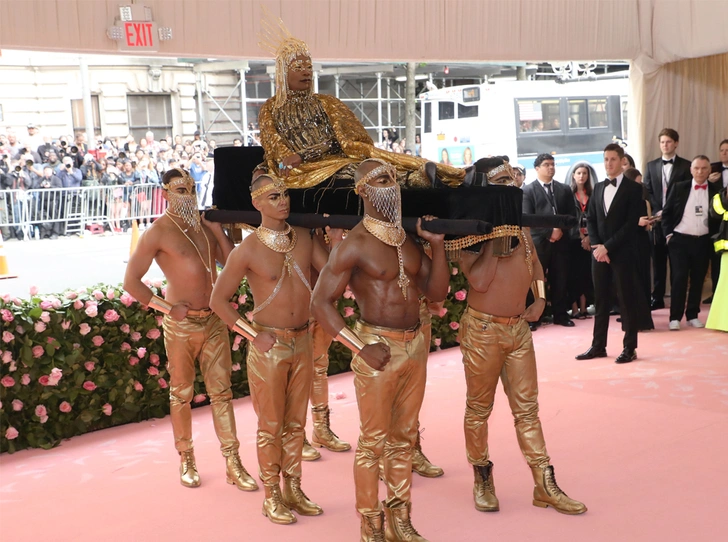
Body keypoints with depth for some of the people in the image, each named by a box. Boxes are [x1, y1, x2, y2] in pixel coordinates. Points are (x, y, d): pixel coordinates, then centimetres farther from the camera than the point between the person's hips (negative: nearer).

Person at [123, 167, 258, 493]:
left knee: (221, 390, 5)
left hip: (214, 320, 5)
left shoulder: (203, 225, 9)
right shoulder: (158, 232, -8)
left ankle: (232, 463, 11)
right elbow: (131, 281, -8)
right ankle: (186, 460, 24)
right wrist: (167, 308, -11)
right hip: (182, 323, -5)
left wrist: (217, 229, -3)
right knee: (181, 393, 8)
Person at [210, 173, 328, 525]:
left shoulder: (304, 238, 1)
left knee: (295, 421, 14)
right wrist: (254, 335, -12)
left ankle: (293, 489, 28)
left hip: (303, 341, 5)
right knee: (271, 425, 6)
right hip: (269, 346, -5)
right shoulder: (249, 250, -12)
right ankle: (272, 497, 19)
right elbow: (218, 300, -8)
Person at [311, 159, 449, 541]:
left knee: (404, 437, 14)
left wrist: (437, 244, 0)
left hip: (415, 344, 7)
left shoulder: (410, 238, 10)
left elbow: (437, 292, 11)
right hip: (379, 348, -6)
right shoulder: (355, 244, -11)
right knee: (373, 440, 2)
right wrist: (361, 348, -18)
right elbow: (321, 302, -13)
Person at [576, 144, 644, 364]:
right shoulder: (598, 188, 13)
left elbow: (631, 224, -11)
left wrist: (607, 247, -15)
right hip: (599, 251, 5)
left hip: (622, 252, -5)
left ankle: (630, 348, 8)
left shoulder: (633, 188, -4)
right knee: (601, 300, 9)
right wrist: (596, 246, -5)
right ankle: (598, 346, 16)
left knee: (626, 300, 1)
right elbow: (590, 219, 12)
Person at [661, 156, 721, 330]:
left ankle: (692, 315, 17)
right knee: (679, 278, -4)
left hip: (703, 242, 1)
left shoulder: (716, 190, 2)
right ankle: (675, 317, 0)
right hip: (680, 240, -1)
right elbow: (666, 212, 3)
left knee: (698, 280, 7)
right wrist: (668, 234, -4)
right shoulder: (679, 188, 0)